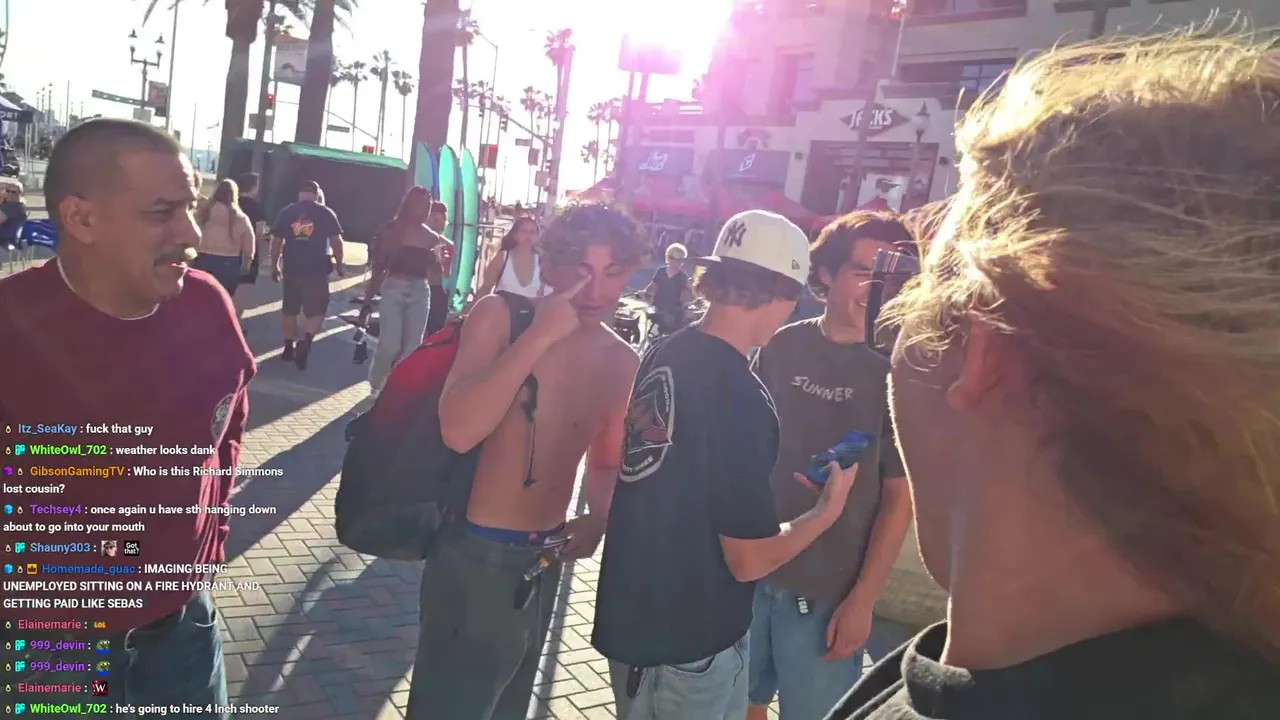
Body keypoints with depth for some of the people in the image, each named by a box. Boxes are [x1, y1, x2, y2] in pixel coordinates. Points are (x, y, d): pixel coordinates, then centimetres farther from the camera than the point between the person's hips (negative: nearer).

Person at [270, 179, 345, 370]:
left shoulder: (287, 212, 7)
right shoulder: (326, 213, 1)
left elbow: (276, 241, 8)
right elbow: (336, 241, -1)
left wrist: (274, 266, 16)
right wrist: (339, 264, 11)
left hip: (291, 267, 2)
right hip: (317, 269, -2)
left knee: (289, 308, 16)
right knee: (316, 309, 6)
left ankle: (289, 347, 22)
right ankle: (305, 343, -16)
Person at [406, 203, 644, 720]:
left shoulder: (623, 363, 0)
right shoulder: (500, 317, -15)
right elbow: (458, 431, -29)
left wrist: (598, 520, -6)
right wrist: (540, 336, -29)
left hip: (546, 562, 6)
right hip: (476, 558, -5)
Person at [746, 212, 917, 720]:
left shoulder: (897, 372, -10)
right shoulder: (781, 346, -2)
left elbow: (899, 499, -9)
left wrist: (862, 600, -11)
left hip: (827, 592, -3)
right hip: (749, 569, 3)